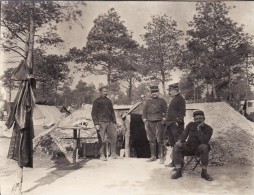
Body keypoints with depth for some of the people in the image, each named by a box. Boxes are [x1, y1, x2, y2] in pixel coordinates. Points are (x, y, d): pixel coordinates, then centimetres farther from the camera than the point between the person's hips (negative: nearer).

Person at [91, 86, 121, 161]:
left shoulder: (109, 101, 17)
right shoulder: (97, 101, 1)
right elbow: (94, 113, -3)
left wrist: (114, 122, 15)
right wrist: (96, 124, -11)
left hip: (110, 122, 5)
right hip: (101, 122, -5)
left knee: (114, 136, -2)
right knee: (102, 140, -3)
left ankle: (113, 154, 6)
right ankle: (102, 155, 9)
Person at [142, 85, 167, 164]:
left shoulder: (162, 101, 6)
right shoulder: (148, 102, 14)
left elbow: (165, 112, 2)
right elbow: (144, 113, 13)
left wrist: (163, 121, -7)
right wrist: (145, 123, 4)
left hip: (159, 123, -3)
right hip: (150, 123, 4)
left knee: (160, 140, -7)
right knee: (151, 140, 6)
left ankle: (161, 157, -1)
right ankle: (153, 156, 16)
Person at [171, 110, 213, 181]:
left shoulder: (208, 129, -8)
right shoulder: (190, 125, 4)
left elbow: (204, 141, -23)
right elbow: (184, 134, -3)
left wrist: (199, 129, -24)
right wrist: (180, 140, -25)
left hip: (199, 149, -3)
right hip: (189, 147, 3)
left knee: (204, 147, -37)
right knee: (176, 146, -24)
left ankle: (204, 172, -25)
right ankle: (178, 171, -25)